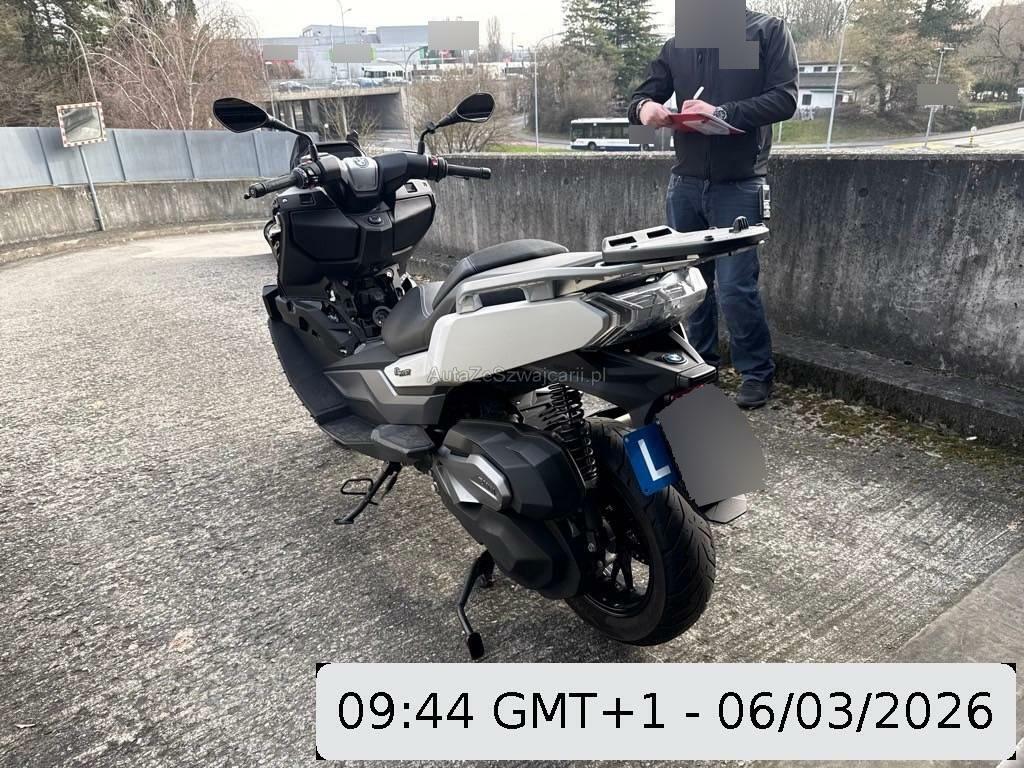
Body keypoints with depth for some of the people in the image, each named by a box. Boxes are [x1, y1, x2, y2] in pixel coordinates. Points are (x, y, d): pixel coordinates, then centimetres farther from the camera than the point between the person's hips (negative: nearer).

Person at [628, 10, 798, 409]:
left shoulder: (769, 30, 3)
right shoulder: (676, 46, 13)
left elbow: (784, 98, -7)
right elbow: (642, 95, 11)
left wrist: (722, 113, -22)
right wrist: (645, 107, -15)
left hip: (739, 185, -4)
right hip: (685, 183, 4)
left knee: (735, 288, -9)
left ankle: (757, 372, 9)